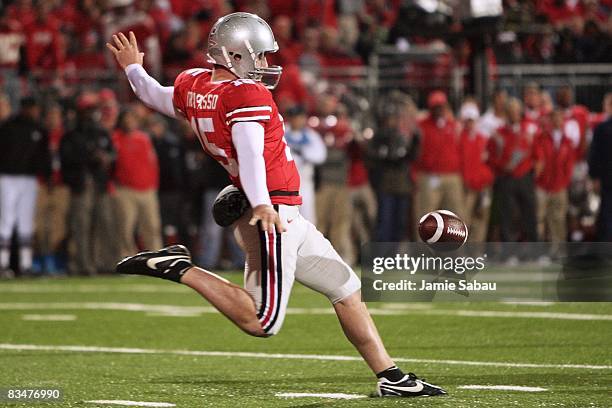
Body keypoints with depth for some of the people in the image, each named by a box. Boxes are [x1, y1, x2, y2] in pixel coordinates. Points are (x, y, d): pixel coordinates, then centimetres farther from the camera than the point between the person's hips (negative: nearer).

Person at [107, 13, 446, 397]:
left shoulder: (193, 86, 9)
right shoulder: (247, 95, -15)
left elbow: (158, 97, 28)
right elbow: (250, 153, -29)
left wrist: (133, 68, 48)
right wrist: (261, 205, -41)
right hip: (274, 214, -10)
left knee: (347, 290, 14)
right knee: (262, 322, -11)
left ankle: (390, 376, 15)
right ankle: (181, 269, -8)